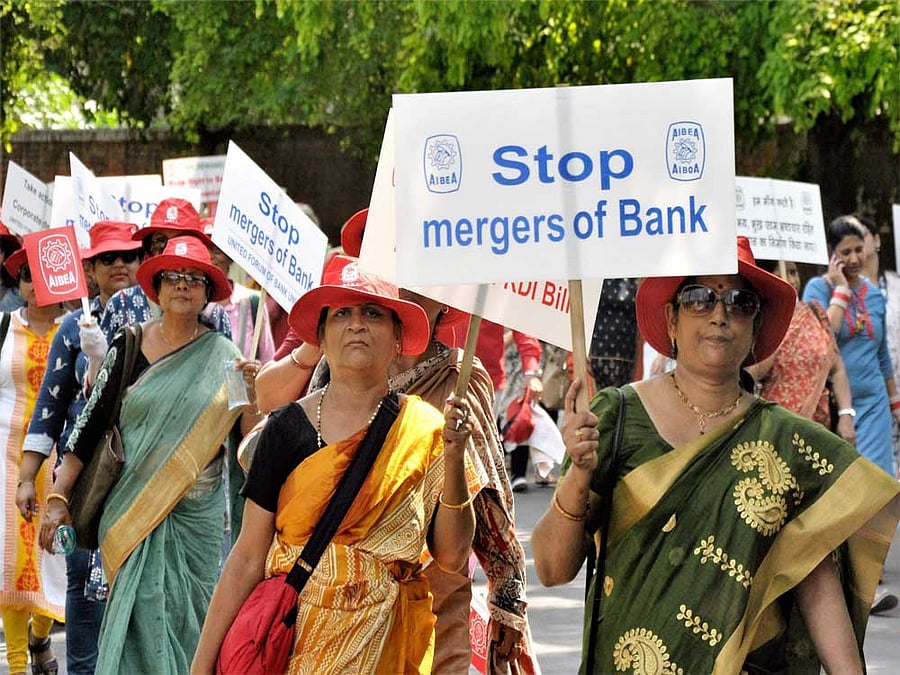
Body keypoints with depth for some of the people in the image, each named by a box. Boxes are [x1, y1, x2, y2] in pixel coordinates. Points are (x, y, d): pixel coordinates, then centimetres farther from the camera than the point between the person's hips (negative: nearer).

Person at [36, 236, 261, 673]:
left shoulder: (223, 358, 3)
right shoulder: (129, 347, 3)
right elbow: (90, 425, 3)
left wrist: (251, 396, -17)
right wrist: (58, 496, -2)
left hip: (198, 516, 1)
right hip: (133, 512, -1)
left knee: (188, 619, 2)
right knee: (141, 620, -7)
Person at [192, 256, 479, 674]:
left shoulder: (424, 430, -1)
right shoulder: (288, 428, -2)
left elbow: (452, 556, -5)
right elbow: (248, 557, -2)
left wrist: (454, 458, -15)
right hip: (292, 636, 0)